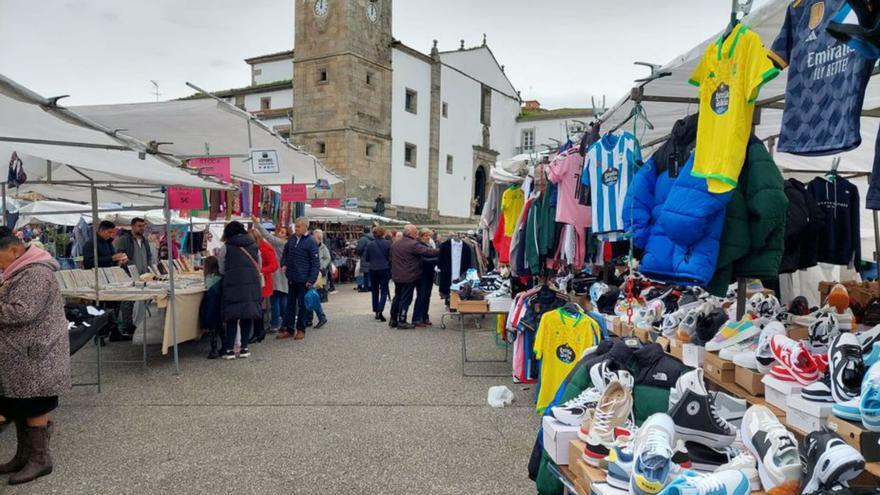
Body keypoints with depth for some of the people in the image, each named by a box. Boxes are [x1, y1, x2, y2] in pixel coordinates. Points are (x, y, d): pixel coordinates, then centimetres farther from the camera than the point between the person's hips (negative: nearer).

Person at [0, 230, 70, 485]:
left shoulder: (36, 273, -20)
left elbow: (22, 312, -26)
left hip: (32, 357, -10)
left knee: (33, 406, 0)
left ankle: (40, 459, 11)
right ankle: (24, 456, 27)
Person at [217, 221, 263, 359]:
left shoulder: (226, 247, 5)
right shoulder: (254, 246, 15)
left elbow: (221, 270, 10)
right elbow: (259, 267, 20)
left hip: (233, 284, -2)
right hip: (252, 283, 2)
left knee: (232, 315, 5)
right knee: (247, 315, 9)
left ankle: (230, 349, 4)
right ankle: (244, 348, 10)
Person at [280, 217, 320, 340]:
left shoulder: (311, 242, -12)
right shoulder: (292, 239, 6)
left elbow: (315, 262, -12)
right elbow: (285, 252, 22)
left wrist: (311, 280, -16)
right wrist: (284, 264, 4)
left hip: (303, 279, -6)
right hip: (291, 278, 6)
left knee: (302, 304, 6)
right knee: (290, 303, 12)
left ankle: (301, 330, 17)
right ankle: (289, 329, 21)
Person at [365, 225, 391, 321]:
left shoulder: (370, 244, -2)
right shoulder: (387, 243, -9)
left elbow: (367, 258, 6)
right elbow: (390, 257, -6)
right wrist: (391, 270, 8)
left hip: (373, 270, 3)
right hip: (384, 269, -2)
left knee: (375, 291, 15)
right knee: (384, 291, 2)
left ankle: (376, 311, 20)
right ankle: (380, 310, -15)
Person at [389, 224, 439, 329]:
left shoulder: (395, 244, 10)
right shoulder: (413, 244, -17)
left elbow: (391, 259, 16)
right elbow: (428, 252, -20)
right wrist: (440, 251, -10)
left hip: (397, 276, 8)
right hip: (409, 277, -8)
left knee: (397, 297, 16)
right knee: (406, 299, -1)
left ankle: (393, 320, 21)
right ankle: (402, 321, 3)